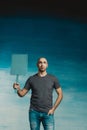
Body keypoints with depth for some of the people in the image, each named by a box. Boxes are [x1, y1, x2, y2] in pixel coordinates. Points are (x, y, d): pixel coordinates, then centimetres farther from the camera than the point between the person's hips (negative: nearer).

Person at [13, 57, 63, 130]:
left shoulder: (53, 79, 1)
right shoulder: (31, 79, 3)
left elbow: (60, 95, 5)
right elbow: (22, 94, 4)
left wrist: (53, 109, -3)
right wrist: (18, 88, -19)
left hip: (48, 113, -1)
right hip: (34, 112, 1)